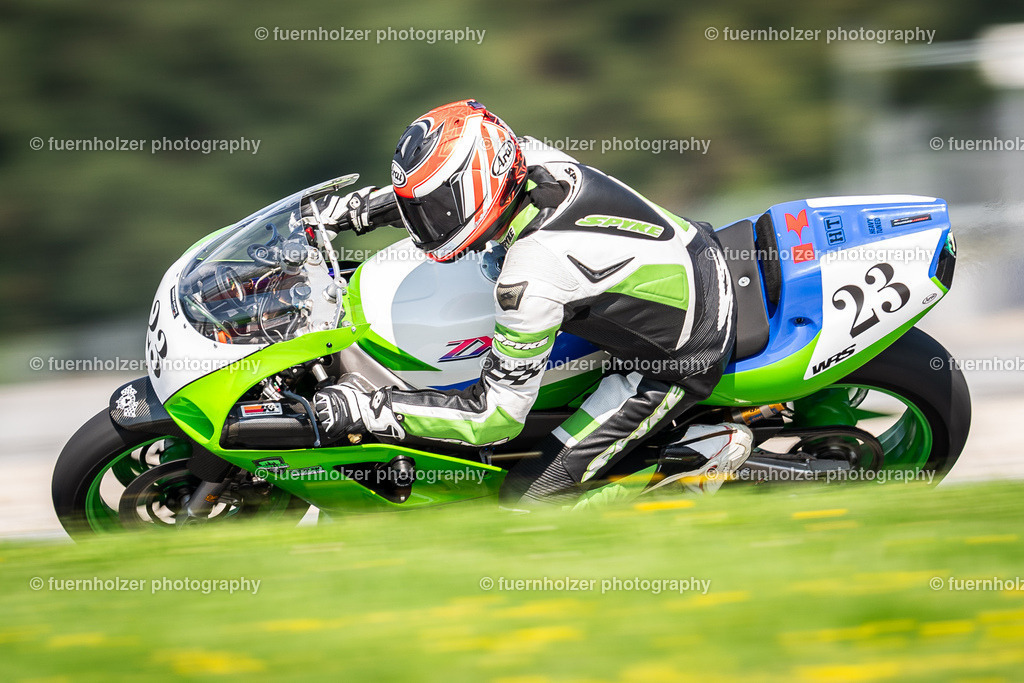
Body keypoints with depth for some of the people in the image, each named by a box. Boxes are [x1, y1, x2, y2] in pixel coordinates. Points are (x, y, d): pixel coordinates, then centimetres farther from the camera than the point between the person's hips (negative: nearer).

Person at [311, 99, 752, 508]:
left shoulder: (532, 275, -34)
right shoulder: (527, 156, -12)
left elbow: (497, 415, -26)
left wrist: (364, 408, -27)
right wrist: (360, 207, 8)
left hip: (680, 364, -8)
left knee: (528, 494, -5)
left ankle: (710, 449, 1)